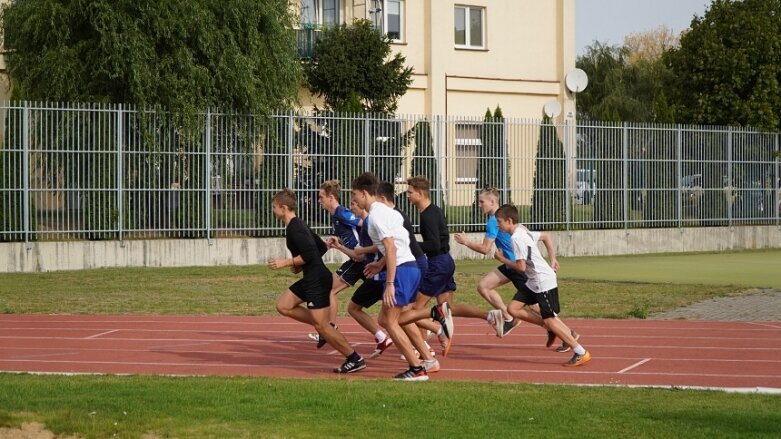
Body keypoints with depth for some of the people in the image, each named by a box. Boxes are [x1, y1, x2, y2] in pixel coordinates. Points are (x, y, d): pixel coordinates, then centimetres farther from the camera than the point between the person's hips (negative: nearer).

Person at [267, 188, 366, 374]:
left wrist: (286, 263, -16)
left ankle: (355, 359, -2)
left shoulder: (295, 228, -16)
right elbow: (321, 247, 21)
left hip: (317, 280, -10)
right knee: (283, 306, 12)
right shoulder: (298, 225, 15)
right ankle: (325, 329, 12)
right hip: (311, 278, 10)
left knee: (321, 325, -7)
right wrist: (300, 265, 16)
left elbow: (310, 254, -25)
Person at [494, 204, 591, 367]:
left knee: (550, 320, -8)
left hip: (543, 281, -10)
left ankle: (581, 353, -3)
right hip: (534, 281, 10)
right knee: (513, 309, 6)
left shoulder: (517, 238, -20)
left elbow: (521, 267, -22)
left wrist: (502, 259, -9)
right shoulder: (523, 231, 10)